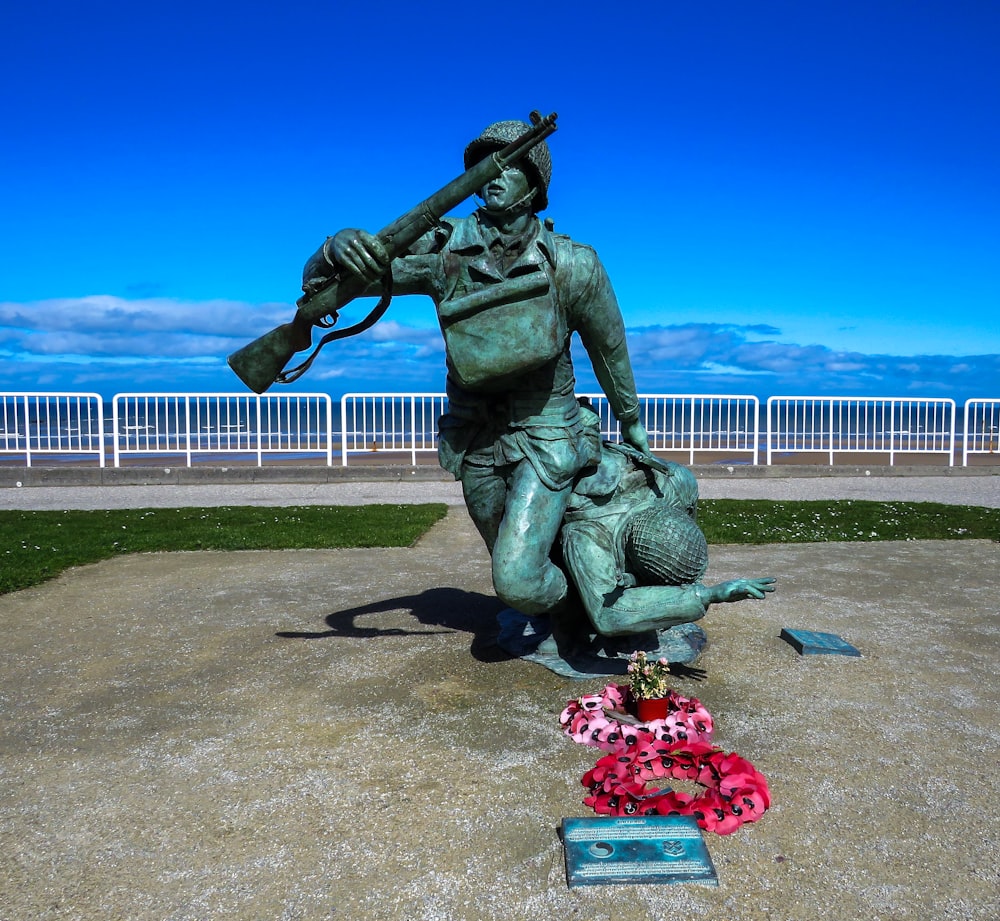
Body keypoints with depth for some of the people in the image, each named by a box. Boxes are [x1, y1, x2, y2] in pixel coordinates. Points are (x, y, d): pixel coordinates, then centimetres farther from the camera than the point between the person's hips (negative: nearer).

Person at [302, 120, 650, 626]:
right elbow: (318, 282, -14)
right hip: (473, 439, 4)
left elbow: (608, 348, -1)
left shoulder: (572, 265, -17)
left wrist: (630, 422, 13)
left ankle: (567, 605, 21)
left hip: (544, 437, -3)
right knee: (513, 561, 22)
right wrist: (337, 248, -39)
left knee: (517, 580, -15)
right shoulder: (443, 248, -13)